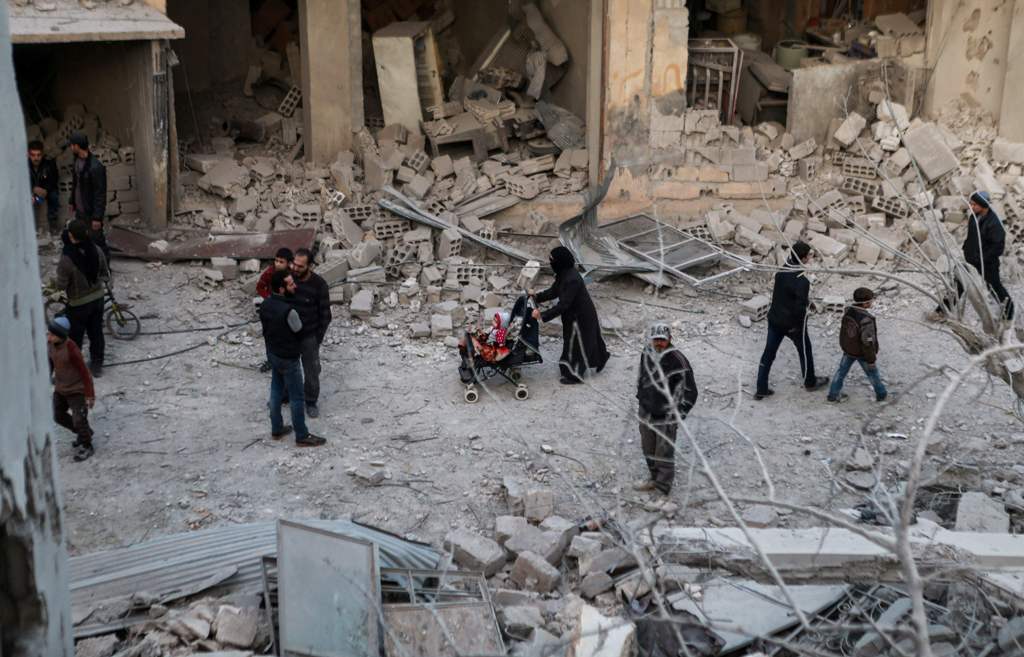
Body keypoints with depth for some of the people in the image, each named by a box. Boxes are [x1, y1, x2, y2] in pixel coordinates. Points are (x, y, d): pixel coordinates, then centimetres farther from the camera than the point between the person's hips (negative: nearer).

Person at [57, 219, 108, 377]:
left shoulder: (67, 259, -28)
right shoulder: (96, 251, -12)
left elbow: (61, 285, -19)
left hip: (78, 304, -5)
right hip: (98, 298, 5)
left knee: (75, 337, 13)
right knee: (96, 332, 20)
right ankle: (97, 365, 33)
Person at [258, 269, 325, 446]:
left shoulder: (264, 305, -6)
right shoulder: (288, 311, -31)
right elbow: (299, 331, -14)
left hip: (272, 354, 8)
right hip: (288, 358, -8)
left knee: (276, 391, 21)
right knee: (296, 398, 5)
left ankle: (276, 429, 33)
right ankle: (302, 436, 16)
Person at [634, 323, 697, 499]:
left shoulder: (677, 360, -20)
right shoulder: (646, 354, -1)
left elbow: (690, 391, -14)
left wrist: (678, 415, -13)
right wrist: (639, 398, 18)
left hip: (666, 416, -6)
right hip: (646, 412, 6)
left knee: (664, 454, 0)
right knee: (648, 450, 20)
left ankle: (663, 489, 14)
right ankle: (655, 479, 40)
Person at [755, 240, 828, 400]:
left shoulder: (781, 271, -6)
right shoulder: (801, 281, -28)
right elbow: (800, 307, -28)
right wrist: (797, 325, -12)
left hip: (774, 319, 6)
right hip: (792, 323, -6)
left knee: (768, 353, 12)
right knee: (805, 350, 19)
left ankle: (761, 389, 16)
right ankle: (810, 382, 39)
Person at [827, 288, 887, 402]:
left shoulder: (848, 312, -12)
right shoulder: (866, 320, -35)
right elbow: (867, 342, -29)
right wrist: (871, 359, -17)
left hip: (848, 349, 6)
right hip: (862, 353, -5)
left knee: (842, 370, 20)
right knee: (872, 373, 17)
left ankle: (833, 394, 29)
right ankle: (881, 394, 37)